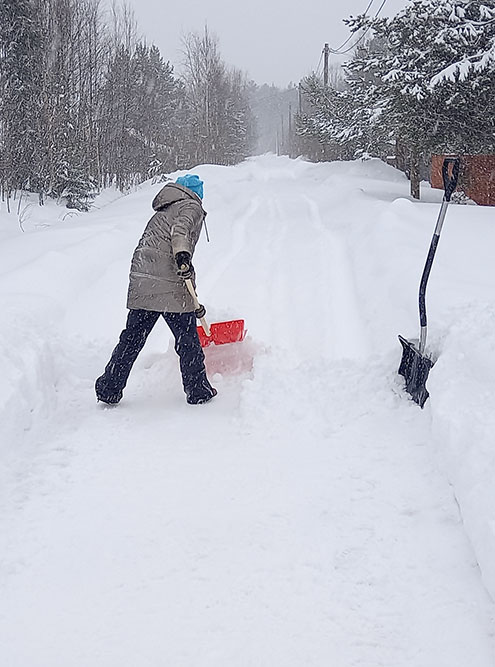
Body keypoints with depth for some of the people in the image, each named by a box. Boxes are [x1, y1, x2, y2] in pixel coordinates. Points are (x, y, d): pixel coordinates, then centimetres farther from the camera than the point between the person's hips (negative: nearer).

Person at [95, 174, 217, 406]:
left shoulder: (161, 213, 31)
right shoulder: (191, 207, 7)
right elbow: (180, 230, -17)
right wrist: (183, 256, -35)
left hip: (140, 282, 7)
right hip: (169, 285, -7)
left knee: (132, 337, 12)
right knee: (187, 339, 6)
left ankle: (109, 389, 14)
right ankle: (198, 391, 15)